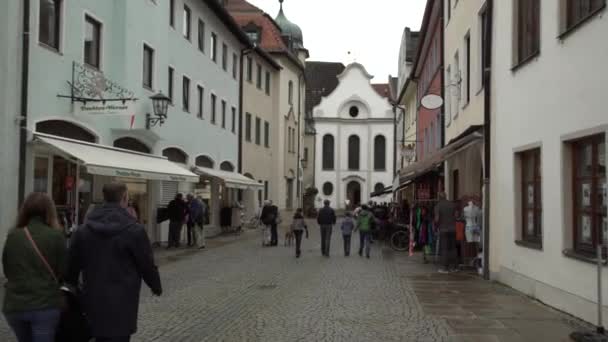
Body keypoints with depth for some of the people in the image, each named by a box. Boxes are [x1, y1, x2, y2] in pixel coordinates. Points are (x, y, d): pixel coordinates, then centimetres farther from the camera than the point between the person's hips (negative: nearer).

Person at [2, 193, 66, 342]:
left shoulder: (13, 236, -2)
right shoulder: (55, 236, -9)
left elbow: (7, 270, 8)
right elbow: (63, 271, -3)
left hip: (15, 305, 4)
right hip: (45, 305, -3)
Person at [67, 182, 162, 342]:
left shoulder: (83, 230, 5)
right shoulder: (134, 230, -12)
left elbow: (72, 264, 9)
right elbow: (147, 264, -6)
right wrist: (156, 287, 11)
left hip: (93, 299, 6)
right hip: (121, 301, -6)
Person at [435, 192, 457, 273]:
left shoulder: (437, 206, -9)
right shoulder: (452, 204, 5)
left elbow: (437, 219, -13)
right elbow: (455, 216, 4)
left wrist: (436, 226, 4)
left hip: (443, 229, -4)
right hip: (452, 229, 4)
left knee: (444, 249, -1)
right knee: (452, 248, 9)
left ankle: (445, 268, 0)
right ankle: (453, 267, 12)